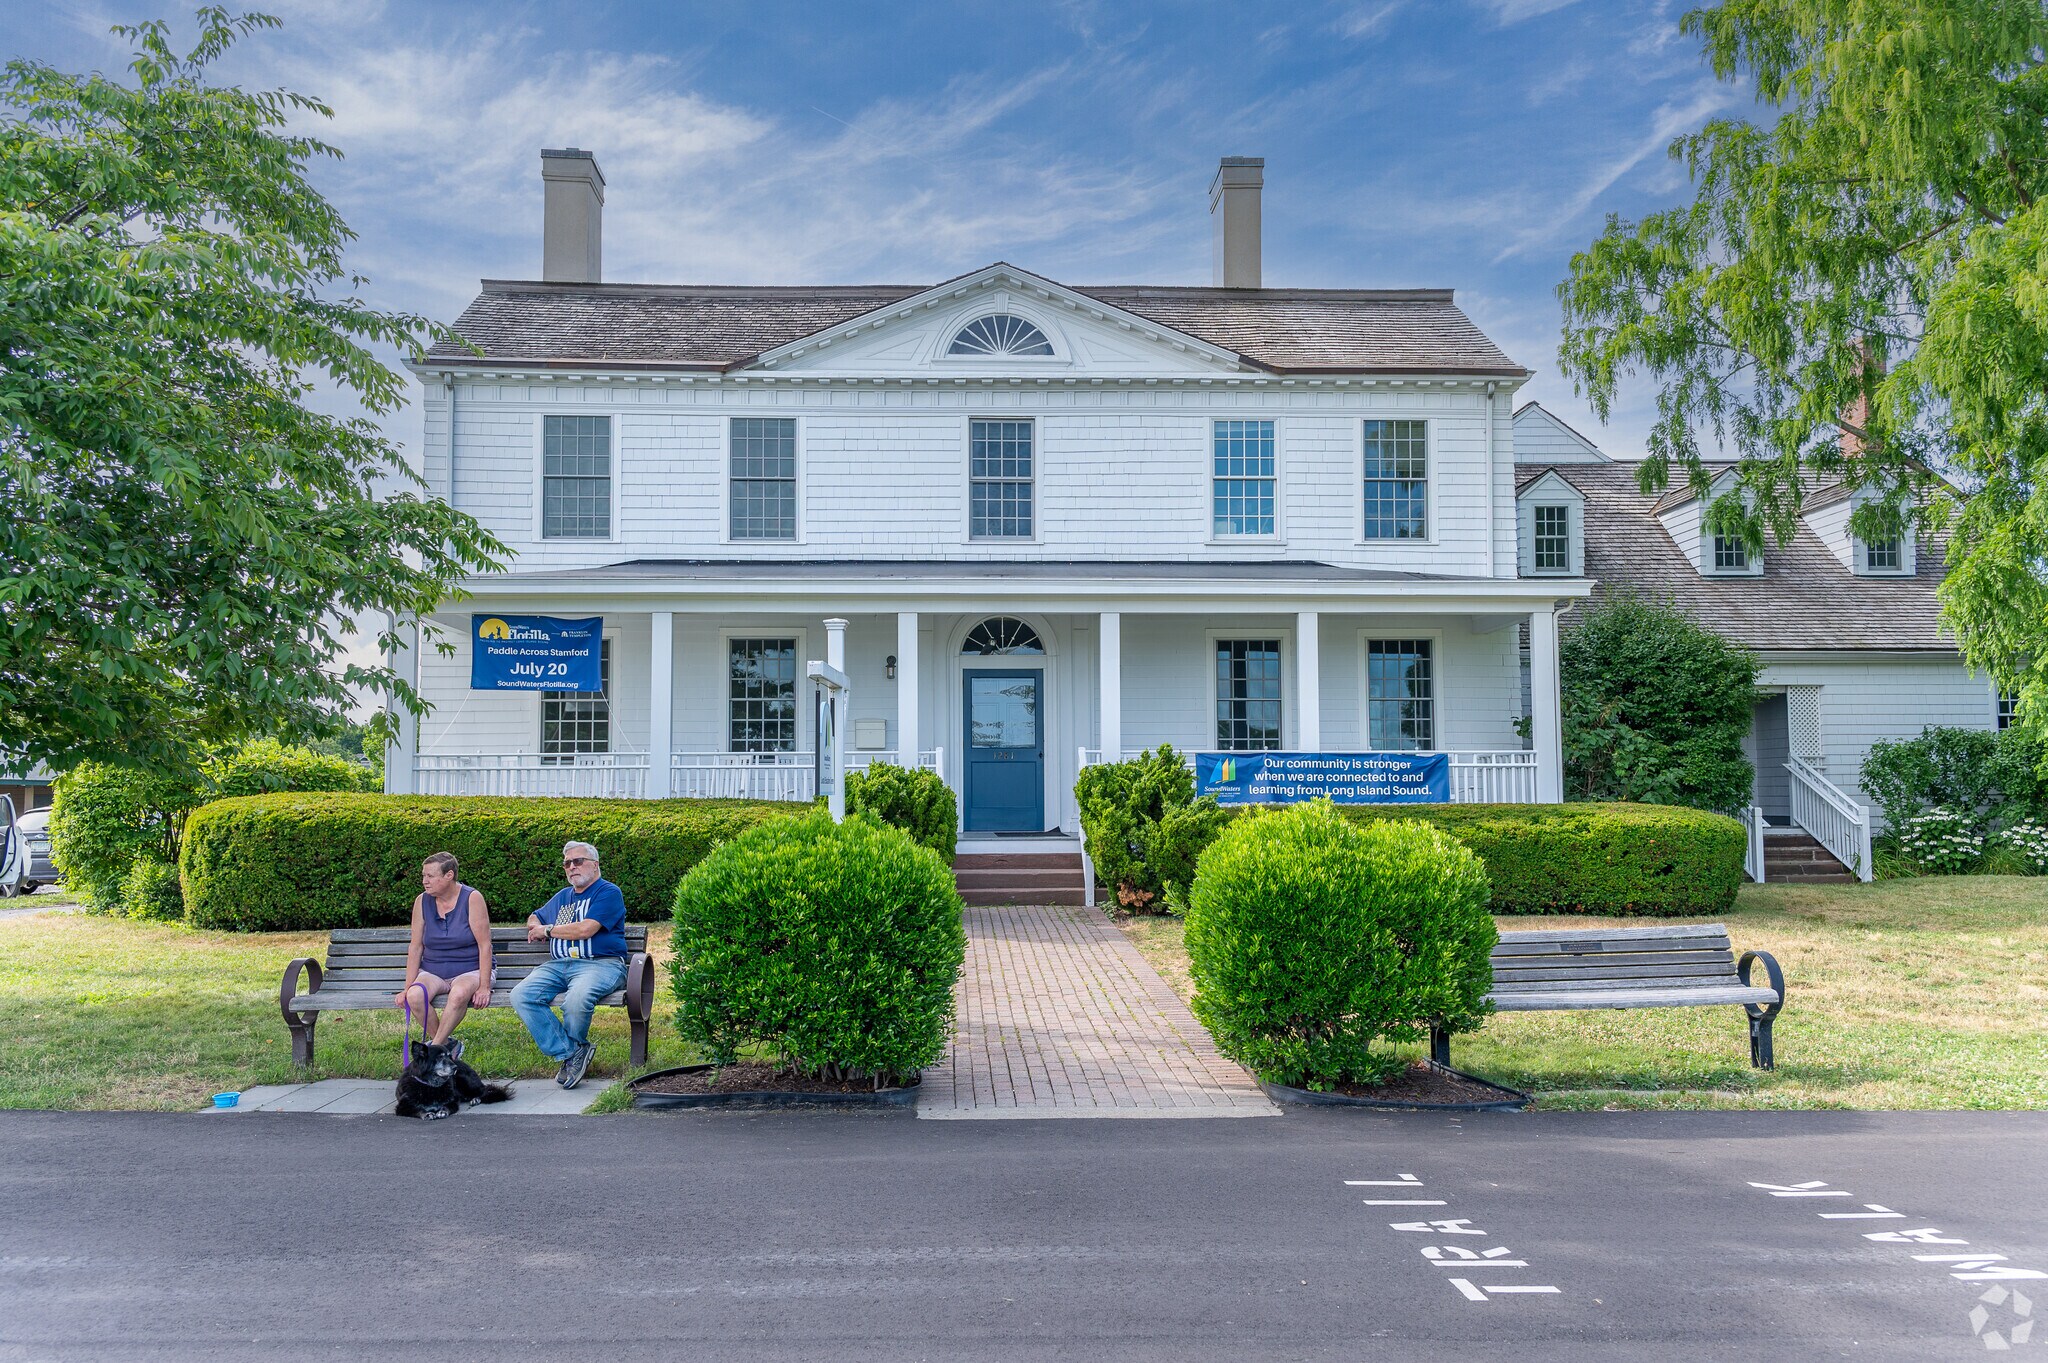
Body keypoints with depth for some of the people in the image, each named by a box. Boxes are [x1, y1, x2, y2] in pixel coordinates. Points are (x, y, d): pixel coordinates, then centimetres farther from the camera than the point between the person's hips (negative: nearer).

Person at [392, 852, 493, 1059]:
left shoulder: (472, 899, -9)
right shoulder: (422, 902, 3)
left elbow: (484, 945, -11)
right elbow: (415, 947, 4)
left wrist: (484, 987, -17)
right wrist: (407, 987, -3)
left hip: (469, 970, -3)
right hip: (432, 972, 4)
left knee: (459, 993, -37)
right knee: (415, 994, -30)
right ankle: (447, 1047, -15)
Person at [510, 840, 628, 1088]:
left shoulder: (608, 892, 2)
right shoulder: (562, 897, 27)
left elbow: (585, 929, -12)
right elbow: (534, 917, 44)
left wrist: (548, 930, 4)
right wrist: (535, 926, 17)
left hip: (600, 963, -7)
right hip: (558, 965, 7)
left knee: (577, 997, -39)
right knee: (521, 995, -21)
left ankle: (572, 1046, -5)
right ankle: (571, 1053, -16)